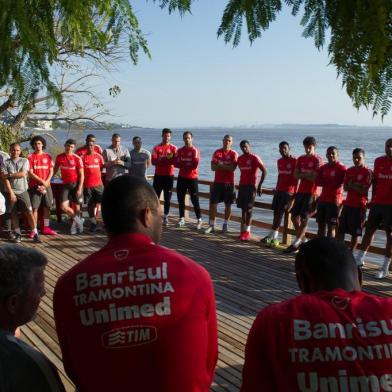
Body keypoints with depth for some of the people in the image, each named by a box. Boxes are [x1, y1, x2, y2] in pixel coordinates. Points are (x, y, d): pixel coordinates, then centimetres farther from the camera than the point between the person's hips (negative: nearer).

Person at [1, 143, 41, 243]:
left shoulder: (25, 161, 4)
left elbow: (23, 174, -9)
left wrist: (9, 175, -7)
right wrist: (11, 193, -13)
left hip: (23, 191, -1)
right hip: (11, 192, 1)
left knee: (29, 212, -7)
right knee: (13, 213, 6)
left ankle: (35, 233, -1)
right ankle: (17, 234, 16)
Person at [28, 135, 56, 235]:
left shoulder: (48, 157, 8)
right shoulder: (31, 157, -2)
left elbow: (51, 171, 6)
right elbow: (30, 173, -7)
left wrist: (46, 183, -7)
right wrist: (42, 181, -14)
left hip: (46, 185, 4)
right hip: (35, 186, -3)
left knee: (47, 206, 6)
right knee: (34, 208, -4)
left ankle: (45, 228, 14)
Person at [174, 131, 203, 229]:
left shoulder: (195, 150, -5)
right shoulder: (180, 150, 9)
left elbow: (195, 165, -13)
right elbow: (176, 164, 1)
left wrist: (183, 164, -5)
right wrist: (189, 165, -12)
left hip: (192, 178, -5)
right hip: (181, 177, 5)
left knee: (195, 200, -4)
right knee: (180, 199, 7)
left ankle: (199, 220, 1)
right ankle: (182, 219, 16)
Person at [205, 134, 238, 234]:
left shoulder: (234, 154, -3)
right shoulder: (217, 153, 5)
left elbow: (232, 168, -16)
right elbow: (213, 167, -4)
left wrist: (220, 165, -11)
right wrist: (226, 166, -14)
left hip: (229, 183, -2)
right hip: (217, 182, 2)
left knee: (228, 205, 5)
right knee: (213, 203, 0)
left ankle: (225, 225, 16)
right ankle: (211, 225, 7)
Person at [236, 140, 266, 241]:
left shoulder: (255, 158, -9)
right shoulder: (240, 159, 12)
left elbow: (264, 171, -10)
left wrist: (259, 185, -13)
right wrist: (240, 184, 14)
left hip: (251, 186, -6)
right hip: (242, 186, 6)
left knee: (248, 209, -7)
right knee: (243, 209, 7)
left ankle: (247, 231, -5)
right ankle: (243, 230, 11)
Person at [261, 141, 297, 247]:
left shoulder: (294, 161, -7)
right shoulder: (279, 161, 15)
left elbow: (296, 178, -8)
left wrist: (294, 193, -13)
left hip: (288, 191, -7)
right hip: (278, 190, 7)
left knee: (280, 212, -9)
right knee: (276, 212, 5)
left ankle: (272, 235, -8)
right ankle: (274, 236, 7)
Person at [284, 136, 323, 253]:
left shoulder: (317, 160, -8)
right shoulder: (301, 159, 11)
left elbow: (315, 178, -14)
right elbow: (296, 175, 3)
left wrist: (303, 175, -6)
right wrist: (307, 175, -11)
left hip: (310, 193, -7)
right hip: (300, 191, 7)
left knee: (304, 219, -6)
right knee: (294, 216, 7)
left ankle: (295, 244, -4)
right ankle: (301, 240, 22)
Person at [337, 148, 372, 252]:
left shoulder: (367, 172, -7)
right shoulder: (349, 171, 10)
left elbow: (364, 190, -13)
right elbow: (345, 188, 6)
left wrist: (351, 185, -7)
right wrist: (356, 186, -11)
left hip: (360, 206, -6)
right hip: (348, 204, 6)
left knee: (355, 232, 1)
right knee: (341, 229, 6)